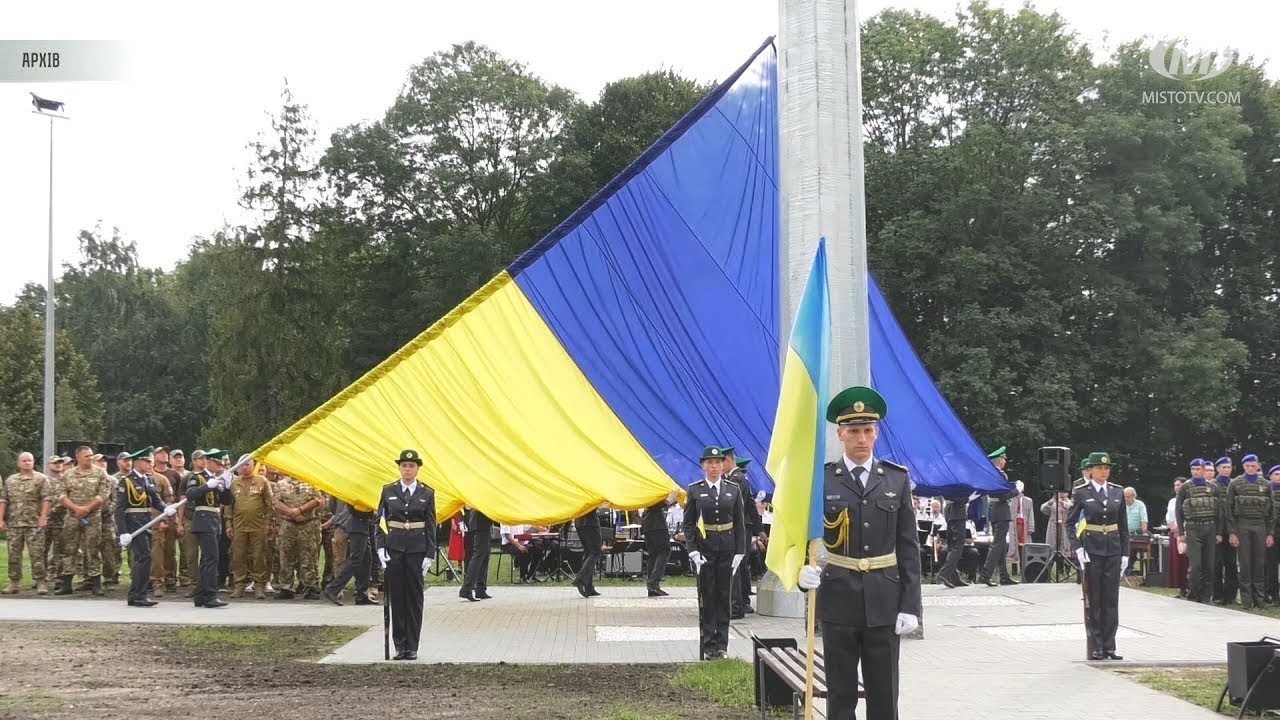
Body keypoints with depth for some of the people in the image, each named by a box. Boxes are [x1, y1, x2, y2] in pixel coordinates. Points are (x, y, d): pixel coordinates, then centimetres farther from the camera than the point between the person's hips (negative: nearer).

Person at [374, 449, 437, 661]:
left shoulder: (427, 493, 3)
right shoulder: (388, 491, 5)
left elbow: (431, 526, 3)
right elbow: (380, 521, 6)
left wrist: (430, 554, -3)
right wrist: (380, 547, -5)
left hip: (417, 549, -1)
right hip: (394, 547, 1)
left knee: (414, 597, 2)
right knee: (396, 597, 2)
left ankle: (412, 647, 8)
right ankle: (400, 645, 8)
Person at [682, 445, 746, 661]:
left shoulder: (733, 489, 4)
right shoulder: (695, 490, 0)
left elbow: (740, 523, 5)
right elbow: (688, 523, 1)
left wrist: (739, 552, -1)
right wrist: (693, 551, -9)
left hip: (727, 548, 1)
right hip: (704, 547, -1)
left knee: (724, 596, 5)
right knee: (707, 597, 1)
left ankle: (722, 645, 11)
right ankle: (708, 646, 6)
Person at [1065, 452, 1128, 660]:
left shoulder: (1118, 492, 7)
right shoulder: (1081, 494, -2)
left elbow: (1123, 525, 10)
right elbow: (1070, 522, 1)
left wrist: (1125, 553, 6)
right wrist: (1077, 548, -10)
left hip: (1113, 551, 3)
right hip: (1091, 551, -3)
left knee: (1111, 600, 4)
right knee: (1093, 600, 2)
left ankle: (1109, 646, 10)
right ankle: (1096, 647, 7)